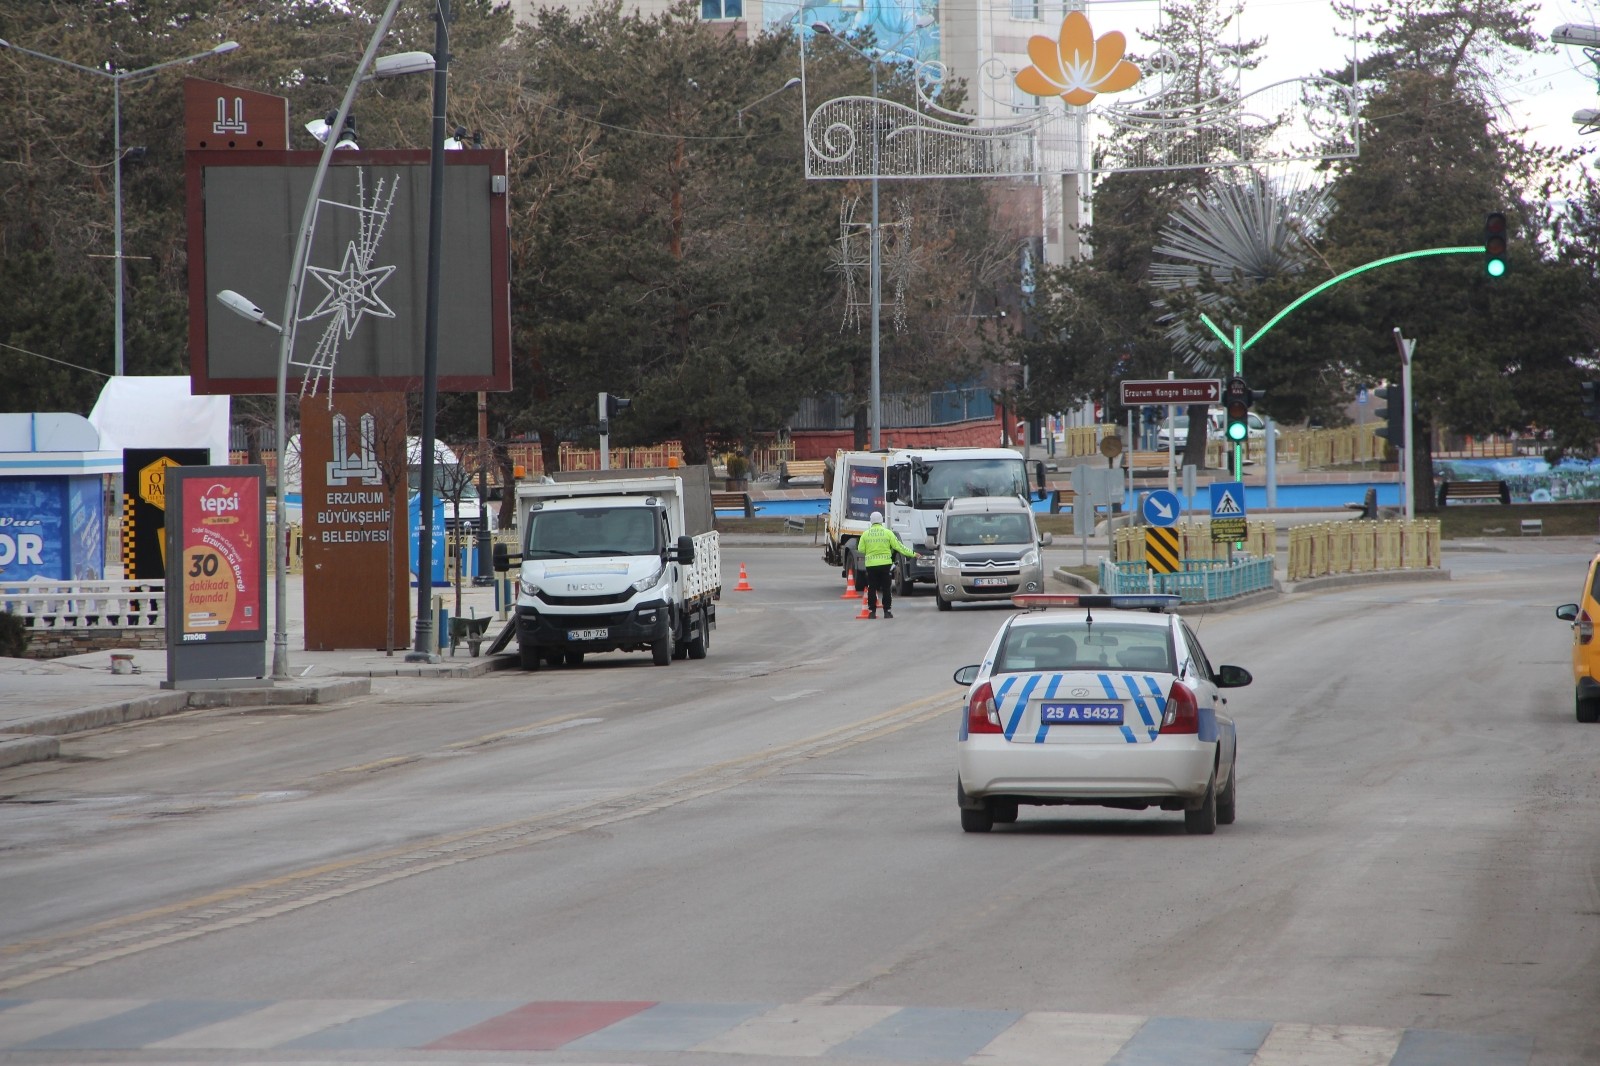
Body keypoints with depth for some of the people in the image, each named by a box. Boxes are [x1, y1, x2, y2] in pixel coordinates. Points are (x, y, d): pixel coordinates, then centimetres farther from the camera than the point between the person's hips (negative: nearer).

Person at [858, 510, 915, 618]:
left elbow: (860, 550, 1)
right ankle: (887, 611, 4)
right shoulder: (887, 533, -2)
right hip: (885, 564, -1)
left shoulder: (866, 534, 1)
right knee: (886, 589, 5)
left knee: (872, 589, 5)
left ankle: (872, 611, 2)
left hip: (871, 565, 1)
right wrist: (912, 554, 6)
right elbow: (898, 546, -2)